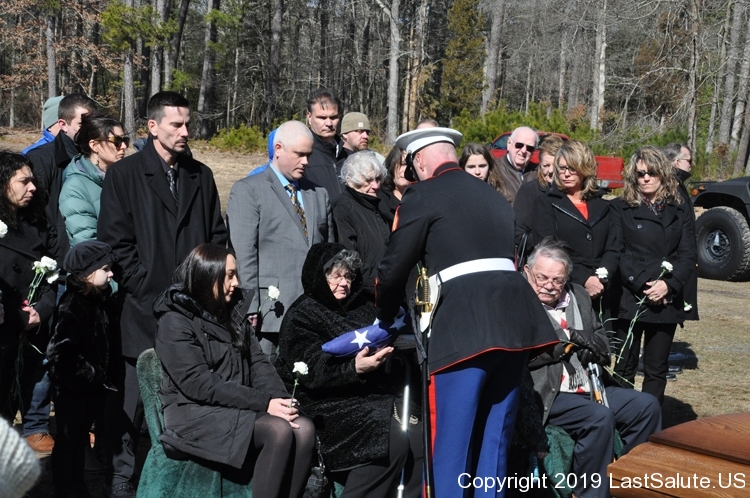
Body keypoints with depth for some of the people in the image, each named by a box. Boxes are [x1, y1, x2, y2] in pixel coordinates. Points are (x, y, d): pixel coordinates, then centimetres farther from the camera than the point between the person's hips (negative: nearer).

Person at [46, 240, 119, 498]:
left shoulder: (104, 301, 4)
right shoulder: (71, 307, -20)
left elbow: (110, 343, 13)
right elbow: (62, 353, -25)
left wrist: (104, 375, 4)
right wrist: (92, 376, -19)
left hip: (94, 386, 7)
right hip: (72, 388, -7)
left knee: (82, 437, 18)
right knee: (68, 439, 6)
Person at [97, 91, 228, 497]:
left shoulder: (200, 176, 13)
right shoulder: (124, 175, 1)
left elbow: (217, 235, 15)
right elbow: (114, 240, -3)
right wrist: (142, 285, -8)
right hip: (145, 307, -3)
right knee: (135, 394, 1)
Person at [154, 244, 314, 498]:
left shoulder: (233, 311, 13)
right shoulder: (175, 321, -9)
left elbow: (258, 362, 9)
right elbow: (199, 384, -17)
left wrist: (279, 398, -11)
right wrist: (264, 402, -21)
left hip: (240, 407, 7)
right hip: (195, 413, -6)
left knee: (303, 428, -21)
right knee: (278, 431, -29)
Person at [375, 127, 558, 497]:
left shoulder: (423, 195, 4)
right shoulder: (493, 195, 23)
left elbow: (394, 267, 4)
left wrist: (386, 317, 22)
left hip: (465, 320, -6)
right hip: (514, 315, 7)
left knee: (453, 435, 2)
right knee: (495, 432, 15)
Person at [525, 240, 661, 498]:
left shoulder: (578, 294, 14)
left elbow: (601, 338, 19)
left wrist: (592, 347, -6)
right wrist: (569, 339, -18)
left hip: (589, 387, 8)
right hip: (547, 393, -8)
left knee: (647, 406, -1)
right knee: (600, 416, -29)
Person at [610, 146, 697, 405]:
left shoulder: (681, 211, 11)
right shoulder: (621, 208, 3)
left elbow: (688, 255, 3)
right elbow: (617, 253, -6)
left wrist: (669, 284, -14)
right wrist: (643, 285, -17)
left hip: (667, 302, 3)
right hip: (630, 299, -2)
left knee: (657, 369, 6)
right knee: (625, 367, 1)